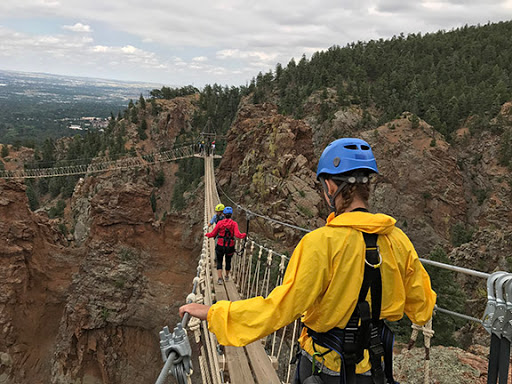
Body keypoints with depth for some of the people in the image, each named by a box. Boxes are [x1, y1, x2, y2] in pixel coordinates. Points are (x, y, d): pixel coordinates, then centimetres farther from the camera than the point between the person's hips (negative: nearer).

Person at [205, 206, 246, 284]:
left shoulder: (220, 223, -7)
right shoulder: (234, 223, -7)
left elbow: (213, 234, 0)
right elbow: (237, 234, -18)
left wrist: (207, 234, 19)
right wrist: (244, 235, -1)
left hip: (220, 246, -1)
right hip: (230, 246, 1)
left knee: (219, 262, 10)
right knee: (228, 261, 22)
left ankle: (219, 278, -3)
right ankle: (227, 277, 39)